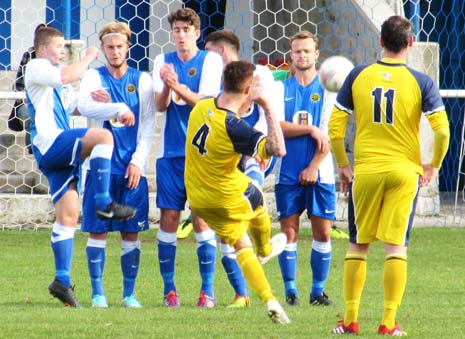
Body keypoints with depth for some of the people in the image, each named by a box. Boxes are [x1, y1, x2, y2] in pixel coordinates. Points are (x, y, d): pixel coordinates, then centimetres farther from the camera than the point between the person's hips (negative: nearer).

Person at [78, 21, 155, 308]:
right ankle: (98, 293, 5)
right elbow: (85, 106, -16)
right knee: (98, 230, -2)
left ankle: (129, 293, 9)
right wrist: (119, 109, -30)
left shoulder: (142, 80, 8)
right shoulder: (94, 78, 4)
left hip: (132, 167, 1)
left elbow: (148, 125, 5)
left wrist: (138, 161, -5)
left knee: (131, 232, 2)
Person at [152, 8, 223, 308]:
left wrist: (178, 87, -25)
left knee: (202, 219, -6)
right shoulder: (164, 61, 9)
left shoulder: (210, 61, 0)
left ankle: (208, 290, -1)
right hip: (170, 152, 3)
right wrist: (166, 87, -21)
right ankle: (169, 289, 7)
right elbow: (160, 105, 0)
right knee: (169, 218, 0)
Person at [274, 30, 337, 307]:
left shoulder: (327, 88, 4)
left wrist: (314, 167, -11)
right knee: (289, 230, -1)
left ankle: (318, 290, 6)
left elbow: (328, 135, -3)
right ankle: (291, 291, 5)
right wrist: (311, 130, -12)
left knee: (323, 232, -2)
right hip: (288, 172, 1)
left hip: (319, 172, -1)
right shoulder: (281, 88, 9)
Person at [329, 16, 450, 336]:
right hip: (405, 171, -1)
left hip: (365, 171, 1)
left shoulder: (358, 76, 1)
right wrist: (434, 166, 5)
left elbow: (335, 127, 1)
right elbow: (442, 130, -10)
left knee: (357, 247, 11)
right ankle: (389, 322, -2)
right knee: (396, 248, 1)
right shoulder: (420, 82, -4)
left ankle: (350, 319, 12)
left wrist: (343, 166, 12)